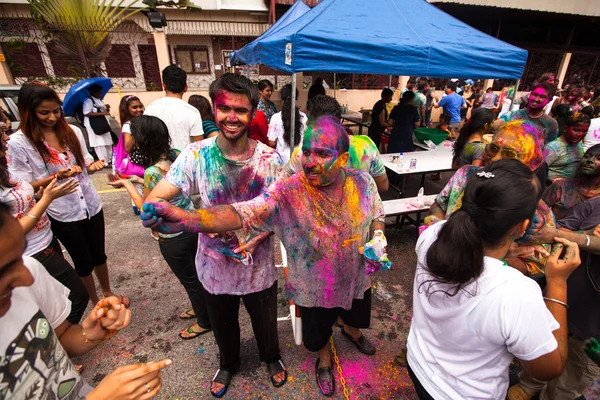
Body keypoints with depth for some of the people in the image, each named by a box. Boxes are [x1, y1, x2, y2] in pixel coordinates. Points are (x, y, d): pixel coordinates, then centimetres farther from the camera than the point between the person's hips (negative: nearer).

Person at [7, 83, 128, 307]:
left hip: (91, 204, 3)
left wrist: (93, 165, -12)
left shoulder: (72, 131, -1)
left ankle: (108, 293, 42)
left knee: (99, 255, 19)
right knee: (84, 262, 13)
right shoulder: (18, 143, -12)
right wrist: (57, 176, -24)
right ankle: (95, 303, 37)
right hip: (61, 213, -3)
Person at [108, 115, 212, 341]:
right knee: (195, 273, 25)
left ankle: (204, 322, 36)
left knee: (189, 279, 13)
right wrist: (139, 180, 9)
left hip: (173, 236, -7)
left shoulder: (153, 171, -26)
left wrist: (127, 184, -1)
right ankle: (200, 308, 49)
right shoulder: (176, 157, -4)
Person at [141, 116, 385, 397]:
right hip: (314, 288, -3)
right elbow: (243, 213, -43)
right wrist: (187, 219, -59)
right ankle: (324, 359, 63)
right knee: (316, 334, 25)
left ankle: (352, 332, 74)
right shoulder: (287, 192, -30)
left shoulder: (363, 182, -17)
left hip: (356, 279, 4)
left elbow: (377, 216, 0)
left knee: (357, 317, 35)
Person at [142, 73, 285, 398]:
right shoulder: (196, 155, -15)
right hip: (215, 266, 1)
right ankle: (228, 363, 62)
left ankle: (271, 357, 60)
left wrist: (256, 238, -24)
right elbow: (151, 202, -19)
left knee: (265, 322, 25)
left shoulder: (270, 159, -14)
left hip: (259, 265, 0)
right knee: (223, 326, 28)